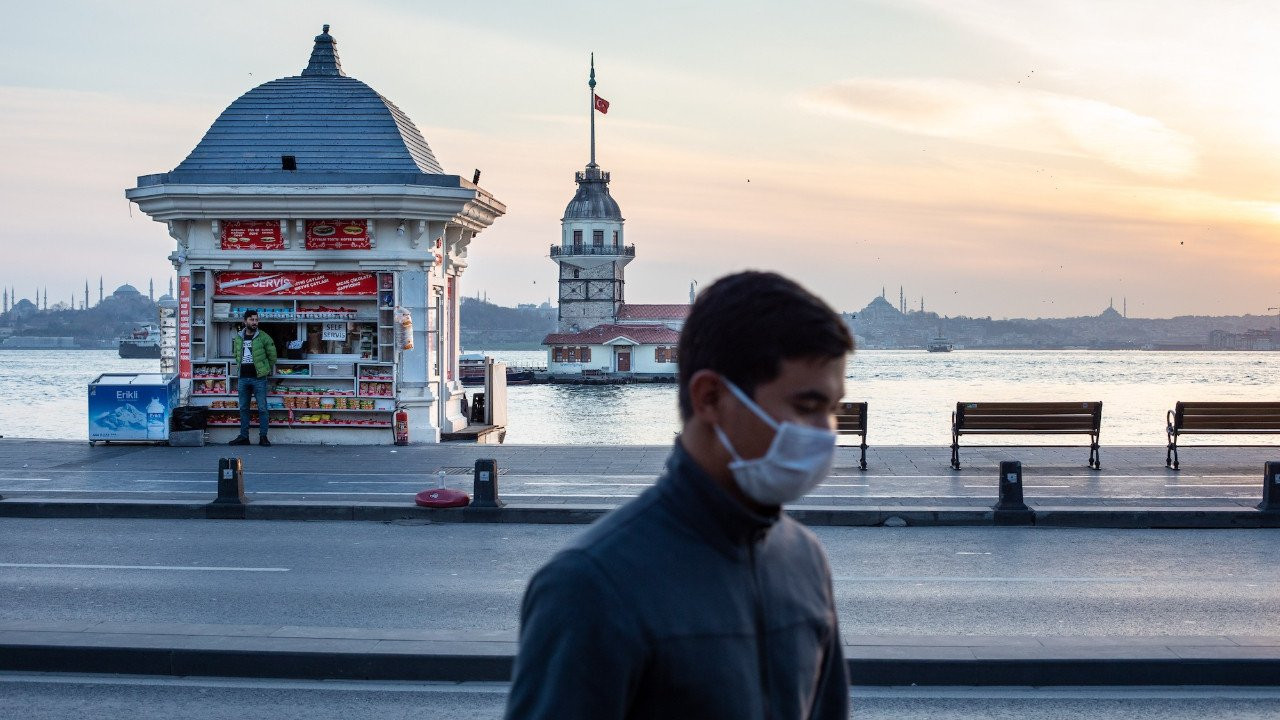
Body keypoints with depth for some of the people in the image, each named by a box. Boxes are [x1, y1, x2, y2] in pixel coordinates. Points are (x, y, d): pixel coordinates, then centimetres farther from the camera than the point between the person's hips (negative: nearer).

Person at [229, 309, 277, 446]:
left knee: (262, 408, -3)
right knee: (243, 409, 9)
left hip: (259, 378, -4)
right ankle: (243, 436, 16)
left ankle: (263, 436, 2)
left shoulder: (264, 337, -4)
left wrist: (268, 371, 7)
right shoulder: (238, 338, 8)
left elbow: (272, 356, 3)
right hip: (243, 378, 4)